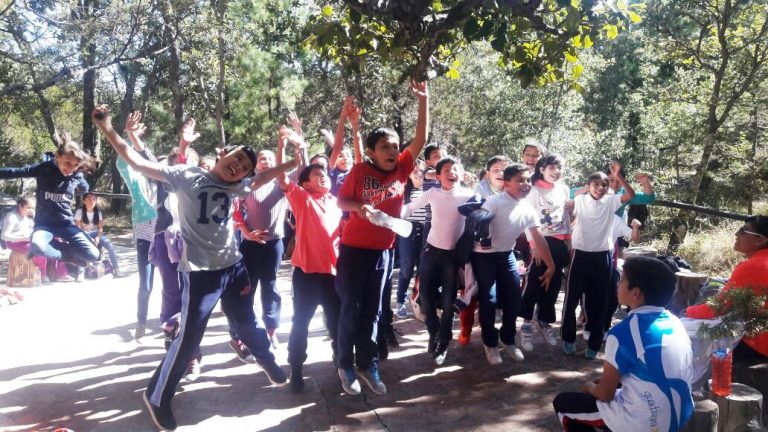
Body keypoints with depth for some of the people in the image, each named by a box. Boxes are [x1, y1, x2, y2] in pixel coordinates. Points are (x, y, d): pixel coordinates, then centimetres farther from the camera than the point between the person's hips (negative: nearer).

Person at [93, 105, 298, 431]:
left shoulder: (234, 186, 6)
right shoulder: (186, 176, -8)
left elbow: (265, 176, 21)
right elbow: (138, 163, -12)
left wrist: (295, 161, 15)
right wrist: (107, 129, -19)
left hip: (233, 267, 5)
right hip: (200, 272, -5)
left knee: (248, 323, 22)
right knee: (188, 339, 0)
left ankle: (267, 361, 49)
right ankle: (157, 396, 21)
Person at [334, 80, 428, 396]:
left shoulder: (401, 169, -1)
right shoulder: (359, 171, -10)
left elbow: (421, 140, -2)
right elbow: (341, 200, -1)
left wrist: (423, 100, -6)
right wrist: (358, 207, -23)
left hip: (383, 250, 4)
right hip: (354, 249, -4)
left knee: (372, 311, 11)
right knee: (351, 309, 4)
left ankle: (368, 364, 23)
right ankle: (346, 366, 18)